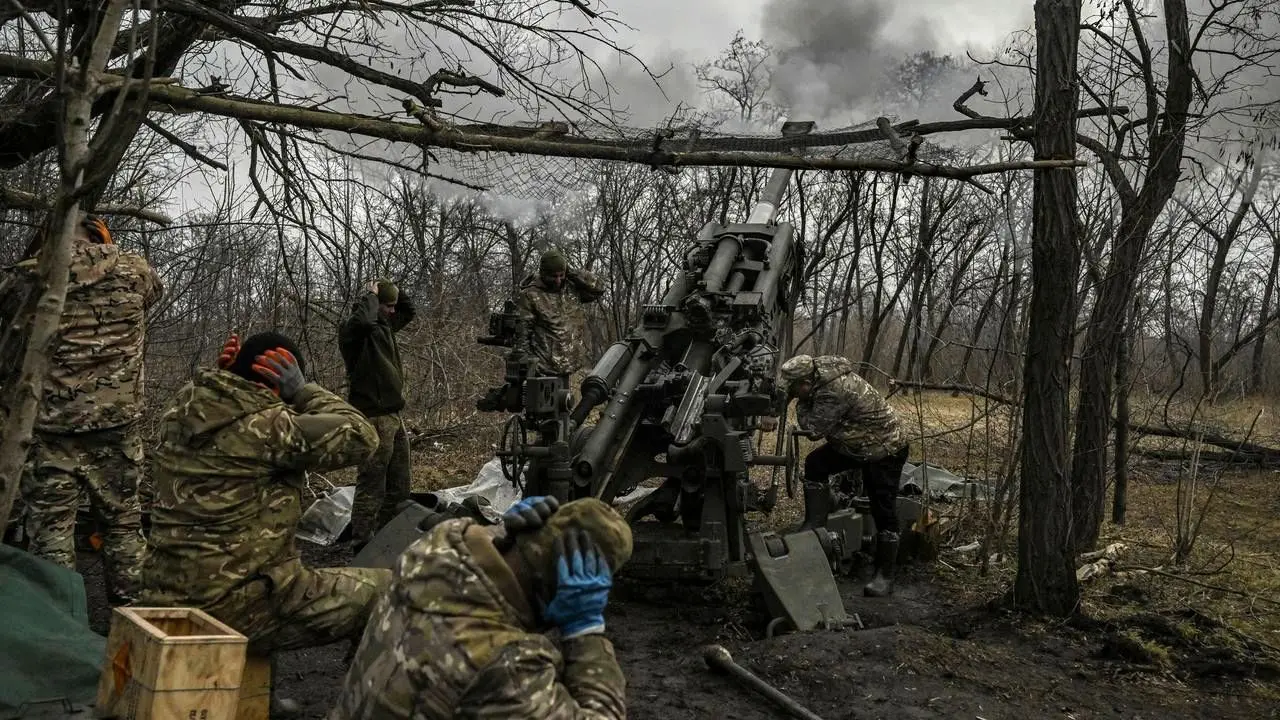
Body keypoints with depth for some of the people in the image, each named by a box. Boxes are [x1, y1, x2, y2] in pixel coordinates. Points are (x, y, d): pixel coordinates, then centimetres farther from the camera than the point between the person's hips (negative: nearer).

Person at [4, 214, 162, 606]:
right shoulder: (132, 270, 0)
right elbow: (156, 289, 24)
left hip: (48, 426, -2)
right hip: (117, 424, 2)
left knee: (50, 528, 6)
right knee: (123, 522, 13)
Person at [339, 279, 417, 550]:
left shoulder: (384, 325, 14)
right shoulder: (353, 330, -11)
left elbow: (409, 312, 30)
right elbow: (362, 319, -35)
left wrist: (395, 292, 12)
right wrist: (370, 295, -17)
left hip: (394, 416, 9)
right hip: (374, 418, -9)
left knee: (399, 487, 15)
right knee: (371, 485, -8)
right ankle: (362, 544, -4)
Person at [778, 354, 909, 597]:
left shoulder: (833, 391, -34)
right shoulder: (822, 370, -5)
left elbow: (813, 425, -27)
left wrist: (801, 403, -13)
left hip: (885, 450, -10)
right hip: (856, 444, 10)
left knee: (883, 512, -3)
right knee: (815, 463, -4)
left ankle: (885, 577, 5)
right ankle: (815, 525, 5)